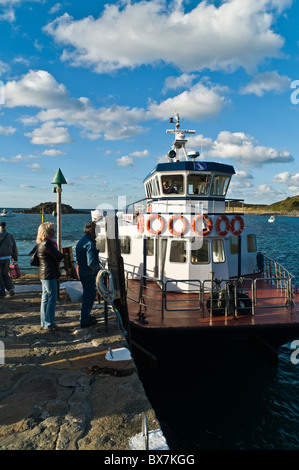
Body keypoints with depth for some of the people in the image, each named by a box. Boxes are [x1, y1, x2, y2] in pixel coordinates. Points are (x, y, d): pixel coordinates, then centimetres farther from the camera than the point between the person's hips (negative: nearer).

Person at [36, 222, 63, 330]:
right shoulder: (47, 243, -19)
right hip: (49, 274, -10)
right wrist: (60, 254, 5)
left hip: (43, 273, 10)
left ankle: (44, 322, 26)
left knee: (45, 298, 16)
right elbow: (58, 257, -18)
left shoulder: (41, 244, 12)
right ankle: (49, 324, 5)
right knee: (51, 298, -2)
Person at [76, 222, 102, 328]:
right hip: (89, 274, -10)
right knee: (89, 296, 1)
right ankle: (84, 321, 10)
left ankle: (86, 316, 36)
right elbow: (91, 262, -28)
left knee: (88, 294, 23)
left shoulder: (80, 241, 11)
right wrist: (99, 269, -11)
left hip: (82, 271, 10)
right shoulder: (89, 244, -21)